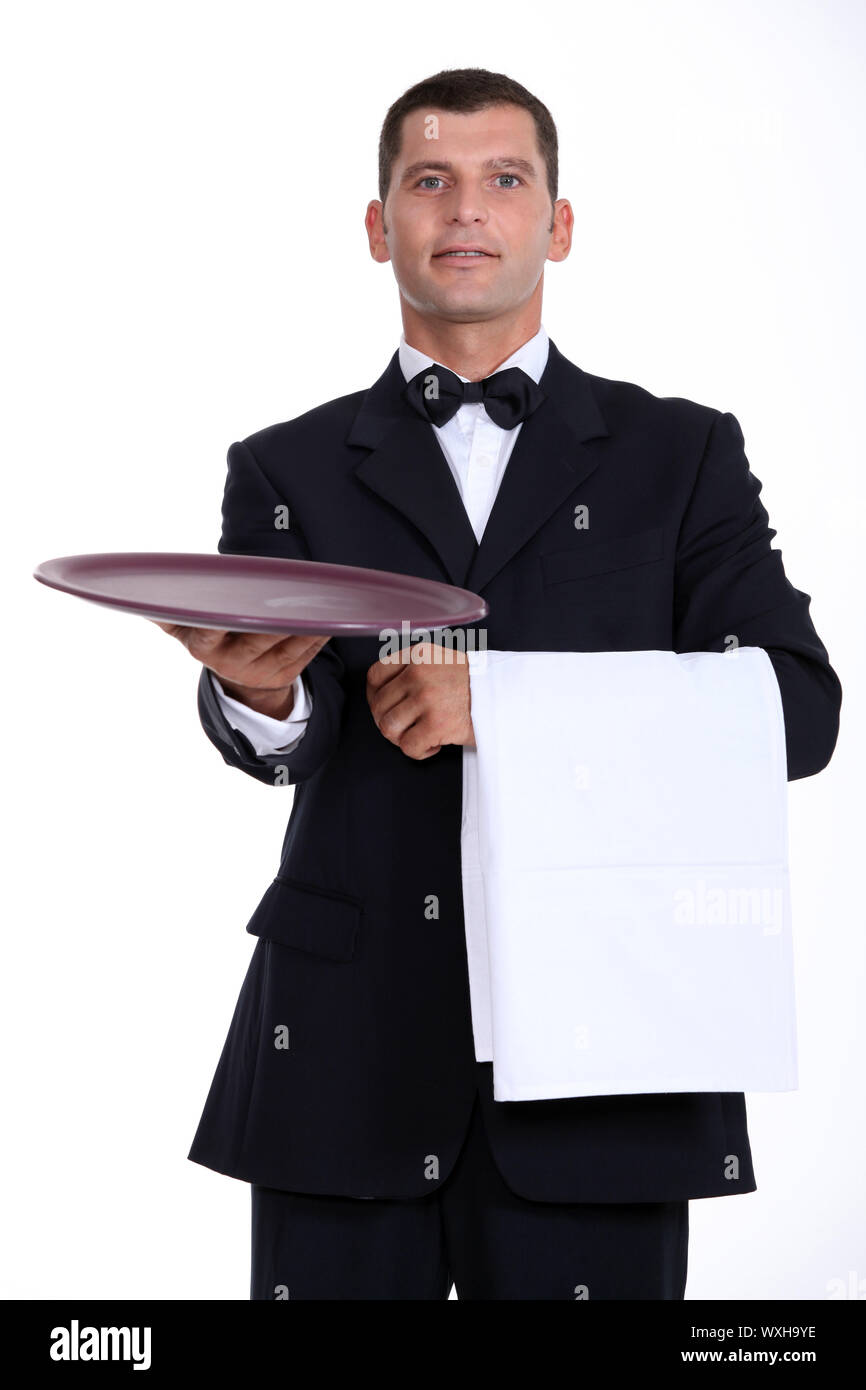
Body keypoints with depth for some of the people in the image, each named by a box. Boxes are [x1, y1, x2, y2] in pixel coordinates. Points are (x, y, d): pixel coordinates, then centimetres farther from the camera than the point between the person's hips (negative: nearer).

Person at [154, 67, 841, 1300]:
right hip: (346, 1060, 1)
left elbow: (797, 710, -3)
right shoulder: (287, 471, 10)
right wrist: (260, 692, -29)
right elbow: (288, 737, -3)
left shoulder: (681, 455, 9)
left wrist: (510, 706, -15)